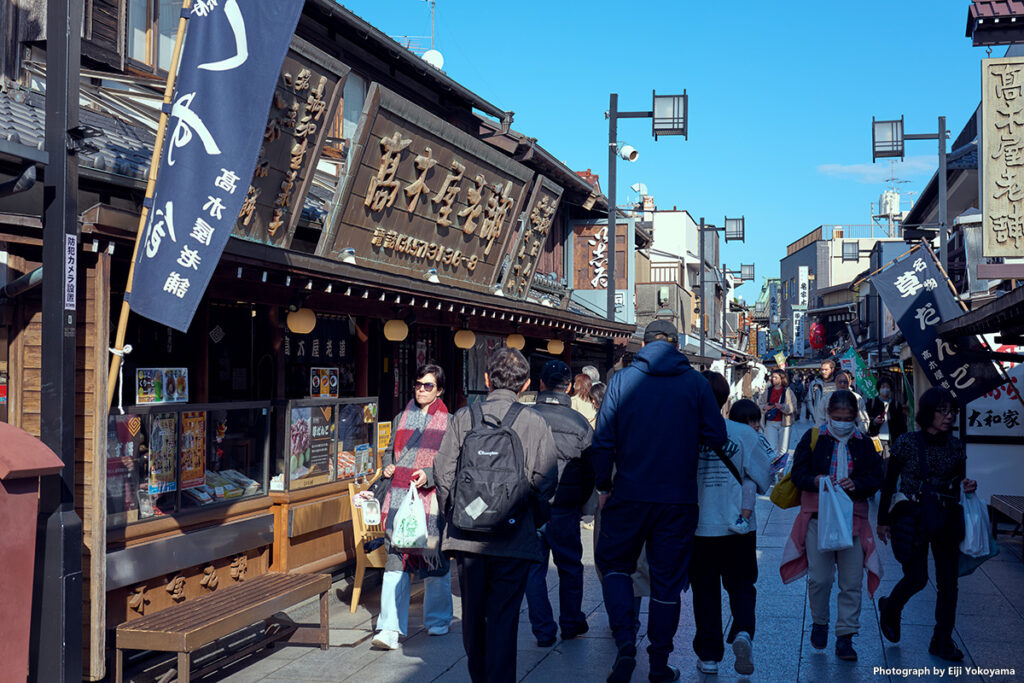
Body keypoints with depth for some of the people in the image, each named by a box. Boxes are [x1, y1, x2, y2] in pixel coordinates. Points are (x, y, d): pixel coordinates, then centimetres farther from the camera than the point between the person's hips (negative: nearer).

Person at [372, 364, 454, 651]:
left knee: (434, 559, 5)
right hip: (399, 498, 3)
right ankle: (390, 628, -5)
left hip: (431, 498, -3)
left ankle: (437, 621, 24)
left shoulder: (449, 422, 3)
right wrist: (387, 466, 5)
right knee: (395, 560, -4)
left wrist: (429, 474, -16)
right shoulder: (402, 418, 17)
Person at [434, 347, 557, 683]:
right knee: (503, 617, 4)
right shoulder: (534, 422, -4)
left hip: (467, 537, 2)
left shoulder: (464, 417, 0)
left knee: (473, 615, 18)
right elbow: (545, 480, -7)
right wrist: (532, 522, 8)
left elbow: (443, 471, -2)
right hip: (515, 539, -2)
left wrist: (454, 514, 11)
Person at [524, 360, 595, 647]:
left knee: (534, 567, 8)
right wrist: (580, 502, 14)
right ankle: (571, 623, 26)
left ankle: (544, 630, 9)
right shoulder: (580, 422, -3)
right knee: (570, 565, 17)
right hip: (565, 505, 1)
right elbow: (591, 470, 2)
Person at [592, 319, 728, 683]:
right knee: (668, 579, 11)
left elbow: (603, 439, -5)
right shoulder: (695, 382, -3)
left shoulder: (622, 379, -3)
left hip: (629, 495, 0)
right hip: (678, 499, 1)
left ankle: (625, 644, 0)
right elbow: (717, 437, -4)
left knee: (614, 563, 17)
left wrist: (604, 486, 6)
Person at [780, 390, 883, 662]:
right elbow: (797, 474, 1)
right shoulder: (813, 438, 5)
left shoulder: (864, 444, 11)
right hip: (818, 517, -2)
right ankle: (819, 623, 23)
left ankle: (845, 637, 11)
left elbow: (876, 479, 6)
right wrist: (815, 481, -19)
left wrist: (856, 484, -14)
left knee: (852, 582, 1)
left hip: (853, 519, 2)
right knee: (819, 578, -3)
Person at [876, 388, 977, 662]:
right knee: (917, 578, -7)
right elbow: (889, 482, -1)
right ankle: (890, 608, 26)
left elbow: (959, 483, 15)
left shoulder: (956, 446, 4)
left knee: (948, 582, 4)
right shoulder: (907, 443, -7)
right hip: (913, 518, -4)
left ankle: (943, 641, 17)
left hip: (946, 521, 4)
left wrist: (967, 487, -9)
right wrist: (883, 520, 0)